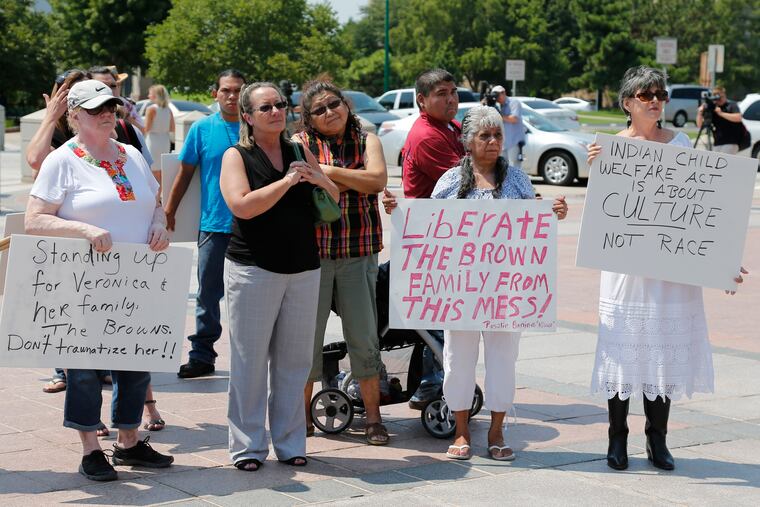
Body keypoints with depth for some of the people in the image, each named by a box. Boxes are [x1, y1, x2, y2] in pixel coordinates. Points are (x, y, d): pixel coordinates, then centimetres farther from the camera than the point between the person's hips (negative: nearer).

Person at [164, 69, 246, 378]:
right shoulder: (202, 129, 3)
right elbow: (185, 173, 8)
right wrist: (168, 212, 7)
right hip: (214, 225, 0)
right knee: (208, 294, 3)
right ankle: (202, 355, 10)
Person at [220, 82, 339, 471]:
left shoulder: (299, 152, 12)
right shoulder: (237, 156, 0)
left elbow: (336, 201, 16)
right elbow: (243, 206, -17)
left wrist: (320, 180, -5)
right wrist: (286, 181, -16)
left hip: (303, 270, 4)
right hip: (254, 269, -4)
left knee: (295, 361, 8)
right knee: (250, 361, -1)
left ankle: (290, 443, 16)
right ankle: (247, 446, 7)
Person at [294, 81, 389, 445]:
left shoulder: (367, 141, 8)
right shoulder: (300, 143, 4)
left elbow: (378, 180, -10)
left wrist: (330, 172, -13)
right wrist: (354, 179, -11)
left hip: (358, 254, 1)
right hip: (312, 251, -1)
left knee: (364, 337, 3)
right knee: (308, 335, 4)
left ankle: (373, 418, 12)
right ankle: (302, 415, 17)